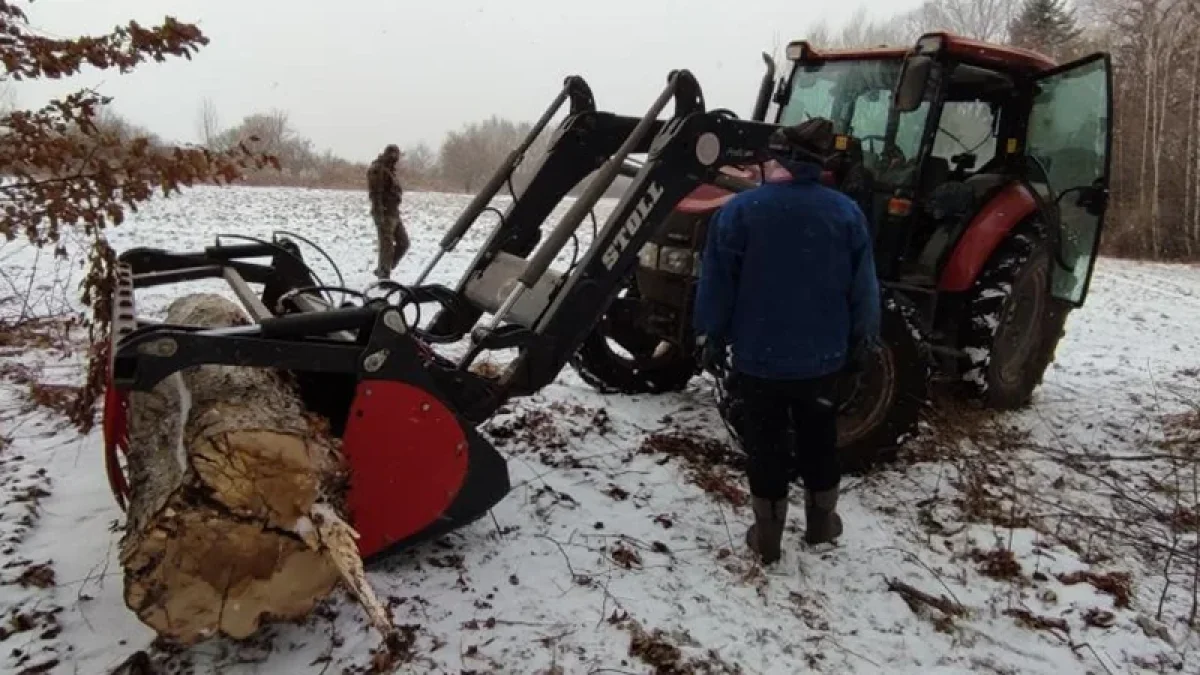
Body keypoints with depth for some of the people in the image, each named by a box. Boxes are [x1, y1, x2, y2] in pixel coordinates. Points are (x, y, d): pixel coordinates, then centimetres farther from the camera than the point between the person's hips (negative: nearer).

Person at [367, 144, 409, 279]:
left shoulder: (389, 170, 17)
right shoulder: (377, 170, -12)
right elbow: (375, 193, -20)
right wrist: (379, 216, -26)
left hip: (394, 213, 10)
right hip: (384, 214, -9)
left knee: (403, 243, 11)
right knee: (387, 246, -6)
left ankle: (381, 271, 19)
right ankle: (384, 276, 1)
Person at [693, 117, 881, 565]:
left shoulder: (740, 210, -12)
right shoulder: (846, 212, -4)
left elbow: (716, 283, -10)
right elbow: (863, 288, 0)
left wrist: (710, 336, 3)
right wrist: (863, 342, 12)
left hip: (758, 356, -2)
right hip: (822, 356, 2)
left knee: (765, 442, 11)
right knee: (818, 436, 21)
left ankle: (767, 536, 21)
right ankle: (821, 521, 36)